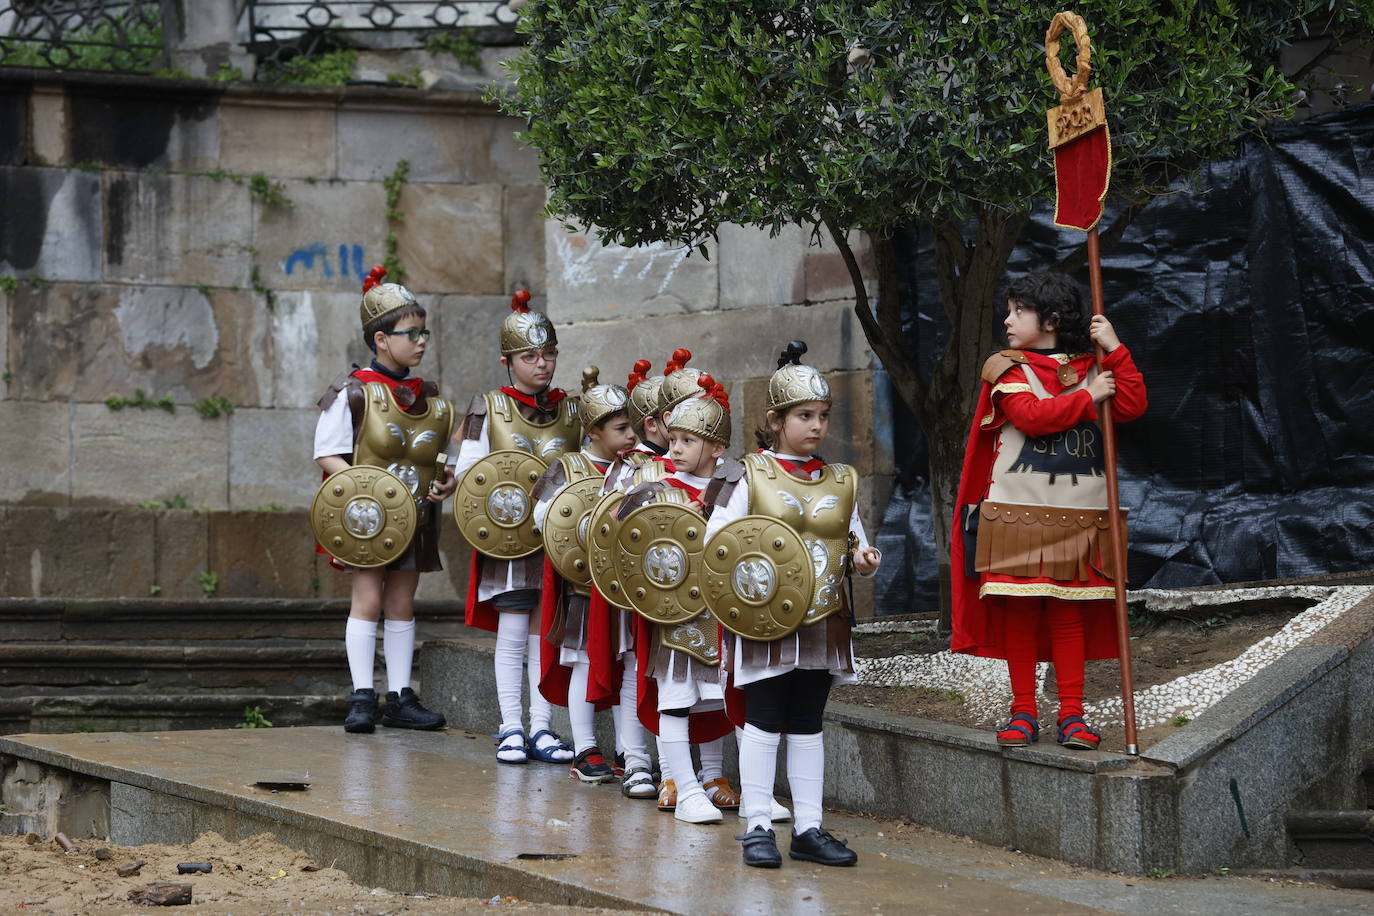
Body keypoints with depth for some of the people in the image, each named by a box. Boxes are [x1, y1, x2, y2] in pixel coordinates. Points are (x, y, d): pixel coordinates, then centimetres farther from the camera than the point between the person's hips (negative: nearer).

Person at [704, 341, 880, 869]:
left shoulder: (842, 482, 9)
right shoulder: (754, 476, -2)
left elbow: (855, 539, 14)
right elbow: (716, 536, -2)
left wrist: (864, 559, -9)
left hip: (824, 621, 4)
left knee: (808, 725, 9)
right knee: (763, 721, 0)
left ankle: (809, 828, 13)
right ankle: (757, 826, 5)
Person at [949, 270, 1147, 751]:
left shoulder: (1090, 368, 10)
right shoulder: (1008, 368, 2)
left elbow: (1132, 405, -4)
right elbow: (1031, 415, -14)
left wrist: (1115, 351, -6)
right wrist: (1088, 397, -9)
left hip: (1077, 517, 1)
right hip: (1016, 511, -1)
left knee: (1069, 612, 1)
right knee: (1018, 612, -1)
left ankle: (1071, 715, 5)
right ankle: (1023, 712, 7)